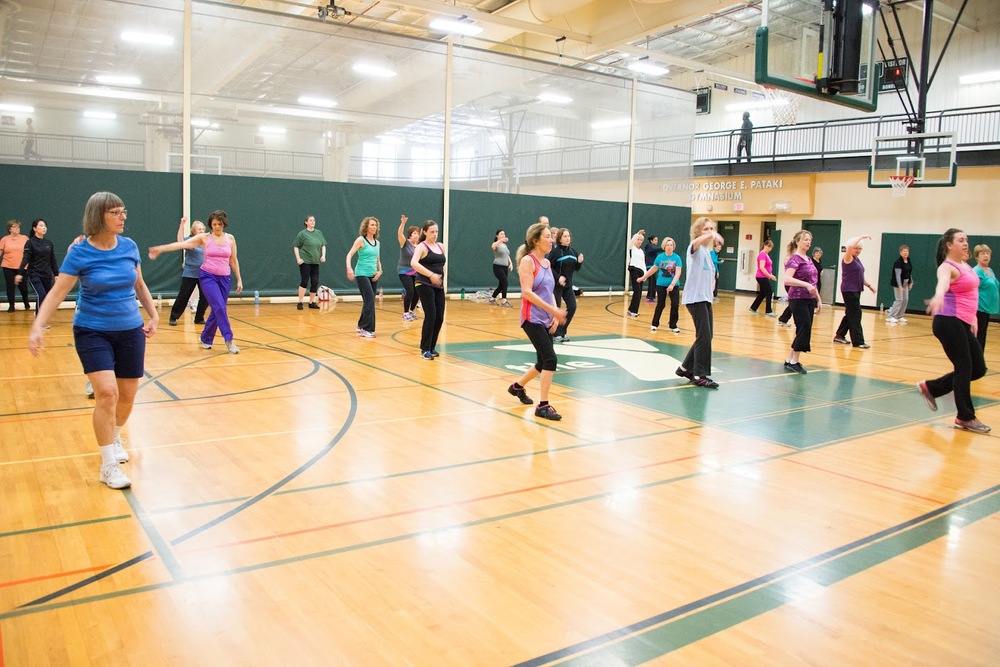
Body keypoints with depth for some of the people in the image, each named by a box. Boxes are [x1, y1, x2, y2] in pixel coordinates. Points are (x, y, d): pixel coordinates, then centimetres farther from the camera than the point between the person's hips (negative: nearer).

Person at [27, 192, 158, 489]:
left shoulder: (129, 246, -1)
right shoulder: (80, 252, -12)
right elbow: (57, 292, -14)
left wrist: (153, 314, 10)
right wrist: (38, 327, -24)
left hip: (130, 330, 4)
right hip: (92, 332, -4)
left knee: (127, 396, 10)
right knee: (106, 393, -17)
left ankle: (115, 437, 41)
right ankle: (108, 465, -5)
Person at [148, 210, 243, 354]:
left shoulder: (230, 238, 5)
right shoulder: (204, 238, -1)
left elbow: (234, 260, 10)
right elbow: (182, 244, -9)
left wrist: (239, 279, 9)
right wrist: (161, 248, -18)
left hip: (225, 278, 3)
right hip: (208, 276, -3)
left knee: (217, 310, 6)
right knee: (220, 307, -18)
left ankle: (205, 338, 25)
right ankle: (229, 340, -16)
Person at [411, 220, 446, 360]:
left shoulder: (441, 246, 13)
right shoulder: (422, 247, -8)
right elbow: (414, 263, -26)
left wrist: (442, 277, 15)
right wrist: (431, 275, -33)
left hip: (439, 286, 6)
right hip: (425, 285, -6)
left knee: (439, 318, 4)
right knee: (430, 316, -12)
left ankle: (432, 347, 18)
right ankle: (425, 349, -2)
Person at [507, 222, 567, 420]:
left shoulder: (547, 263, 14)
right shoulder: (528, 261, -10)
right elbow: (527, 292, -19)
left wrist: (555, 315, 1)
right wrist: (552, 310, -23)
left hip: (546, 321, 8)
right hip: (532, 319, -8)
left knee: (543, 363, 14)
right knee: (550, 359, -15)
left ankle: (517, 386, 38)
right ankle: (543, 406, -7)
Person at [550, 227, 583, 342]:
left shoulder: (573, 251, 8)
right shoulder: (555, 251, -11)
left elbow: (576, 269, 14)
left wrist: (580, 262, -5)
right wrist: (558, 277, -24)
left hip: (568, 285, 6)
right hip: (556, 285, -6)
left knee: (572, 307, 2)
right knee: (556, 309, -2)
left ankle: (562, 331, 16)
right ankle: (556, 334, 10)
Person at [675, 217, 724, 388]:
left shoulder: (708, 252, 17)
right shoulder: (695, 248, -9)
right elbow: (696, 242, -35)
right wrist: (711, 235, -54)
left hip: (706, 298, 9)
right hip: (695, 298, -9)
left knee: (706, 336, 11)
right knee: (704, 336, -11)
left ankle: (686, 368, 24)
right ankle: (700, 376, -4)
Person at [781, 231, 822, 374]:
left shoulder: (809, 260, 15)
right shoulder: (795, 258, -10)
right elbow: (787, 279, -24)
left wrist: (818, 299, 18)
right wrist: (806, 285, -32)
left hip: (809, 300, 8)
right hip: (798, 299, -8)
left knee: (803, 330, 7)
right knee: (805, 328, -11)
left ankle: (790, 360, 15)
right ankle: (794, 362, -1)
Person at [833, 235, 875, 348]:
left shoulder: (857, 260, 16)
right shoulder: (848, 258, -9)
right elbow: (850, 245, -29)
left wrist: (869, 285, 20)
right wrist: (861, 237, -19)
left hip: (856, 290, 9)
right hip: (849, 291, -9)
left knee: (850, 314, 14)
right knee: (855, 315, -9)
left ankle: (839, 336, 24)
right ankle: (858, 341, -8)